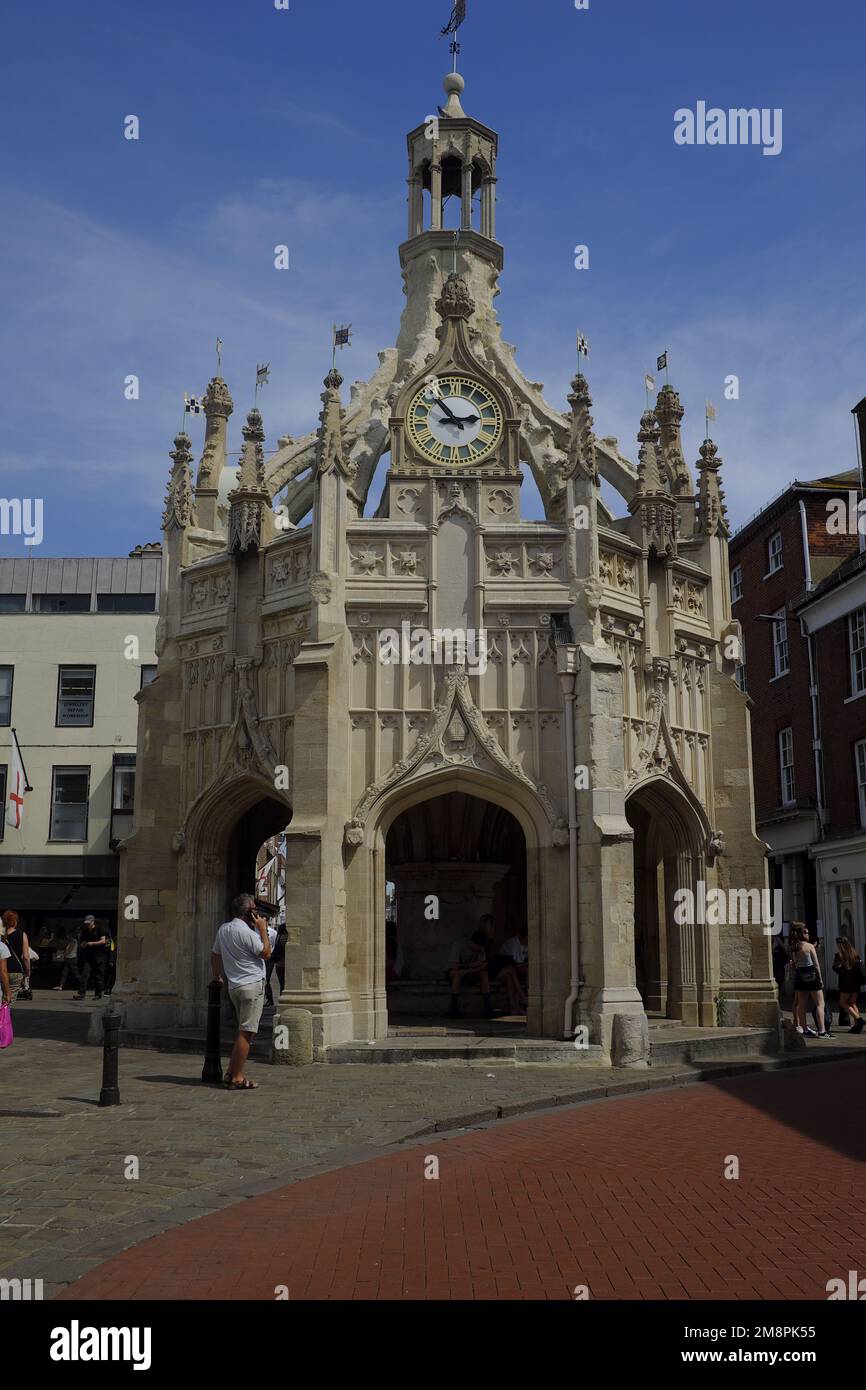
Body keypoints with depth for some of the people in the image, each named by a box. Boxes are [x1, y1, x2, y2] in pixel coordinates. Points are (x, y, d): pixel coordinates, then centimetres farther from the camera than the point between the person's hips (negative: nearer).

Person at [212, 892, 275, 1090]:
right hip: (252, 985, -9)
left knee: (244, 1031, 17)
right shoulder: (246, 932, -15)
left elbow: (215, 955, 22)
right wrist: (263, 929, -4)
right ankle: (237, 1079, -5)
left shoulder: (223, 929, 11)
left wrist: (217, 976, 36)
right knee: (246, 1032, -6)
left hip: (234, 986, 9)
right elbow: (266, 953, -9)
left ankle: (230, 1073, 14)